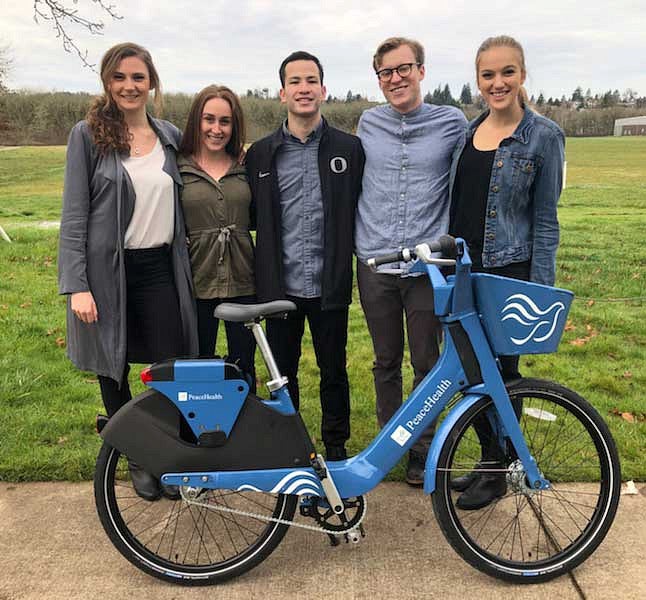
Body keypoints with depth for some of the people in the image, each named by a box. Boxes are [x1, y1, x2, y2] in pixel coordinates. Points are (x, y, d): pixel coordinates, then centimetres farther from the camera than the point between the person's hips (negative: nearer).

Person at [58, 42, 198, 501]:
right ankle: (135, 458, 29)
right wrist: (76, 285, -12)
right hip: (108, 272, -2)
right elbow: (74, 214, -6)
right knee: (113, 370, 10)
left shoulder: (170, 136, 8)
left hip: (160, 269, 2)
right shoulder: (88, 135, -3)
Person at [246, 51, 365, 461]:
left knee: (334, 370, 11)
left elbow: (360, 212, 4)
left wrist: (346, 262, -4)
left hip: (330, 285, -1)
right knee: (283, 372, 13)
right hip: (280, 285, 1)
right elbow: (252, 216, 8)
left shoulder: (349, 148, 3)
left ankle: (336, 447, 29)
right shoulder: (261, 154, 5)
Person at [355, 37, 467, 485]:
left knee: (427, 364, 7)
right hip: (375, 265, 2)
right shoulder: (368, 124, 7)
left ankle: (422, 449, 24)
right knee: (386, 362, 12)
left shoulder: (452, 123, 1)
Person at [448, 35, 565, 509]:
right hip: (464, 267, 6)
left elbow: (546, 220, -8)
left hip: (509, 272, -5)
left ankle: (500, 472, 24)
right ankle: (487, 458, 31)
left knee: (501, 371, 4)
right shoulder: (468, 131, 8)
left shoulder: (544, 136, -7)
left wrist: (540, 291, -10)